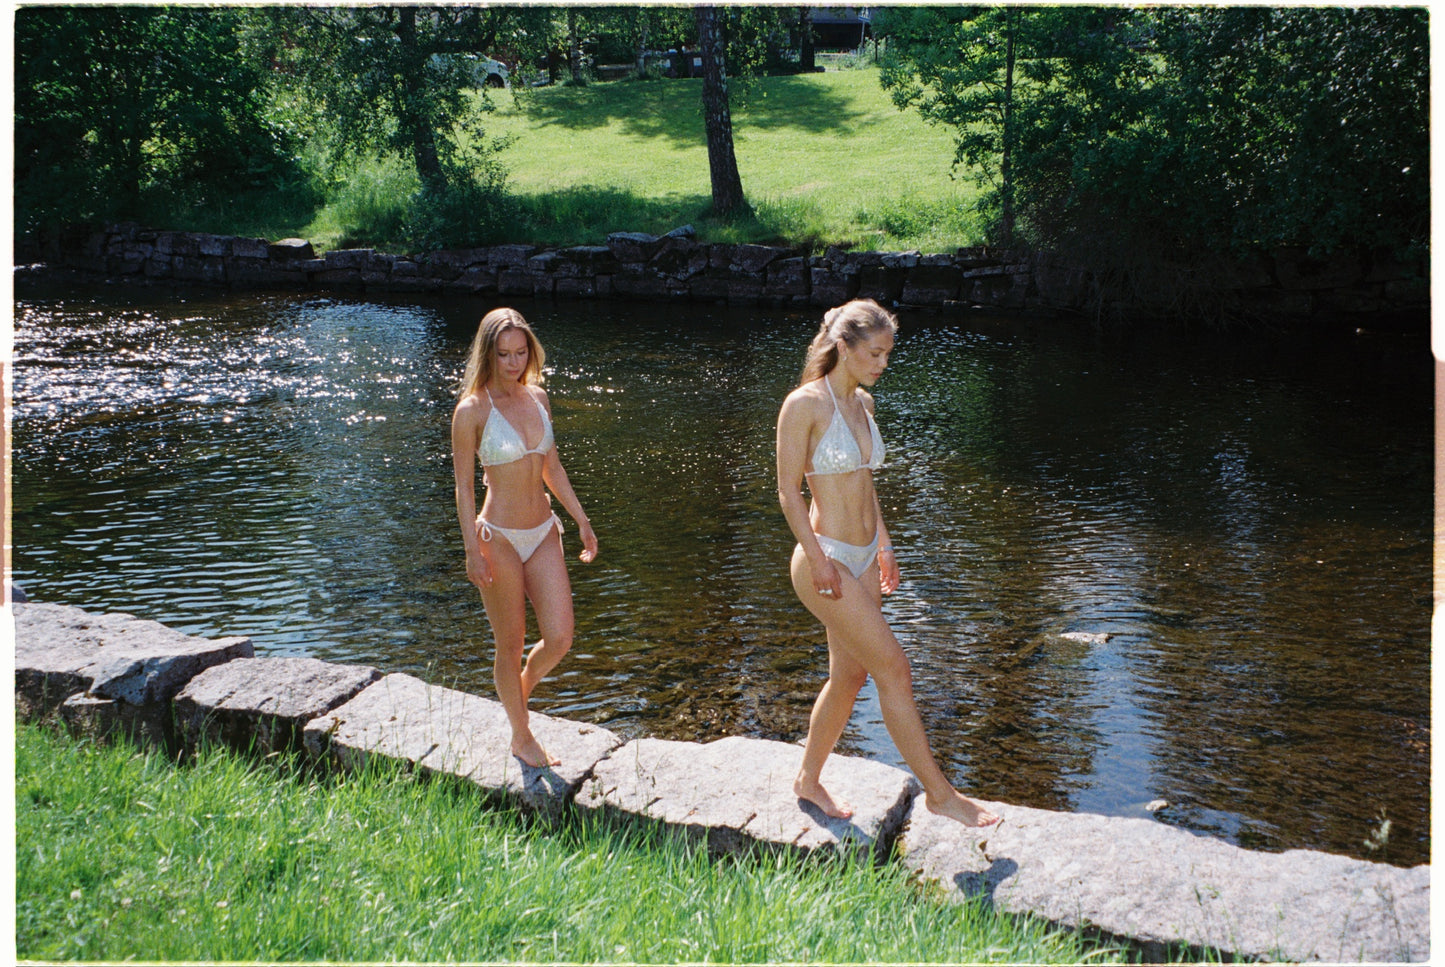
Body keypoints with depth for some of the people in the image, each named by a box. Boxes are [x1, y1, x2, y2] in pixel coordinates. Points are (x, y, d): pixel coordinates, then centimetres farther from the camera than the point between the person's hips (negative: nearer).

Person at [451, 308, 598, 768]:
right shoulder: (472, 410, -11)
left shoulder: (537, 397, 6)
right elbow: (464, 485, -9)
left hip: (543, 532, 5)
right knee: (511, 644, 7)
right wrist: (473, 551, -14)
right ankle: (521, 736, 26)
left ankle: (520, 691, 32)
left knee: (559, 639, 0)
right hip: (499, 538, -5)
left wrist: (581, 520, 14)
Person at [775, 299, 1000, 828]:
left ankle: (809, 779, 29)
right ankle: (938, 792, 4)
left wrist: (883, 546, 17)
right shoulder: (806, 404, -13)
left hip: (863, 559, 8)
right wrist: (818, 560, -17)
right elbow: (789, 491, -13)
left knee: (849, 676, 13)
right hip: (826, 560, -8)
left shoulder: (862, 403, 11)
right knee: (894, 669, -6)